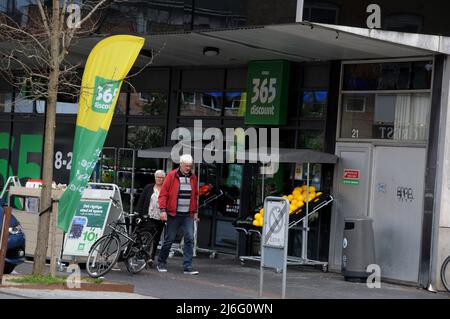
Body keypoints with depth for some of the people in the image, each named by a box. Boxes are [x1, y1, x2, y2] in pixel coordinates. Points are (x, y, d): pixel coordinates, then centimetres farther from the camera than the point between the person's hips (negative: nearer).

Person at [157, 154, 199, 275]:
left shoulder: (193, 177, 10)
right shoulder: (172, 176, -3)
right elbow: (163, 194, -4)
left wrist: (195, 211, 16)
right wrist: (163, 210, -11)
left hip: (188, 215, 3)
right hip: (173, 214, -3)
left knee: (189, 239, -7)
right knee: (169, 240, 4)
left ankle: (187, 266, -5)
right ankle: (161, 263, 20)